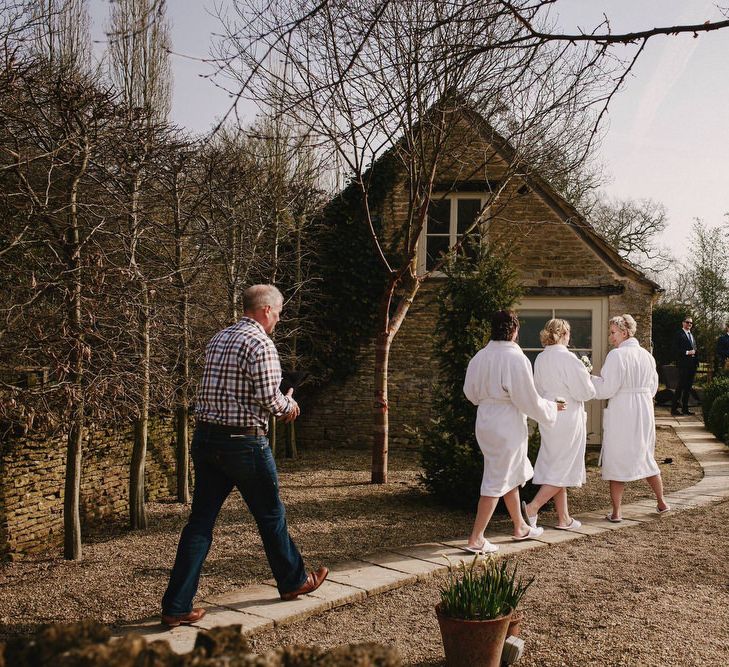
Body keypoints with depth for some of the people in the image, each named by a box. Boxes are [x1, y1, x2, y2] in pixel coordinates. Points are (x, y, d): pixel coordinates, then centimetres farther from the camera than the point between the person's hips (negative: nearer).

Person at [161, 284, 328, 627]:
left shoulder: (218, 339, 13)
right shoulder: (260, 344, -13)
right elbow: (268, 399, -18)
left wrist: (280, 404, 16)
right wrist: (289, 406, 4)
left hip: (205, 437, 7)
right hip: (244, 442, -7)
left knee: (200, 521, 7)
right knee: (271, 514, 12)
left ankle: (176, 606, 7)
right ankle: (293, 581, 32)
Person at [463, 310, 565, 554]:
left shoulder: (480, 356, 1)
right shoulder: (516, 359, -19)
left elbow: (469, 391, 11)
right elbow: (528, 399, -15)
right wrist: (551, 407, 3)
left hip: (485, 421, 8)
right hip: (507, 426, -8)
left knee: (512, 477, 22)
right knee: (497, 481, 1)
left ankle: (520, 527, 35)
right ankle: (476, 538, 3)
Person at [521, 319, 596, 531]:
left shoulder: (540, 359, 3)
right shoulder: (568, 359, -18)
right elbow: (585, 392, -14)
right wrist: (586, 377, 4)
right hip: (567, 419, -7)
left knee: (555, 467, 13)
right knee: (562, 468, 3)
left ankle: (563, 517, 21)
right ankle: (533, 507, -6)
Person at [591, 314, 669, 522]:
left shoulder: (616, 355, -15)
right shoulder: (646, 355, 6)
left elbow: (607, 389, -17)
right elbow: (653, 387, 14)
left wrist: (589, 378, -4)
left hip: (621, 414, -6)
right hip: (644, 411, 6)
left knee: (617, 460, 1)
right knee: (646, 456, 20)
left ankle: (616, 512, 4)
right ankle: (661, 502, 29)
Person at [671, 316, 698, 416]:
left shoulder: (692, 335, 21)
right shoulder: (678, 335, -3)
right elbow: (675, 350, -11)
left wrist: (694, 352, 6)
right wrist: (687, 352, -17)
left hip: (692, 365, 7)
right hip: (683, 364, -7)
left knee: (688, 387, 9)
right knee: (681, 385, -9)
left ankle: (685, 408, 14)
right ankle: (674, 408, -5)